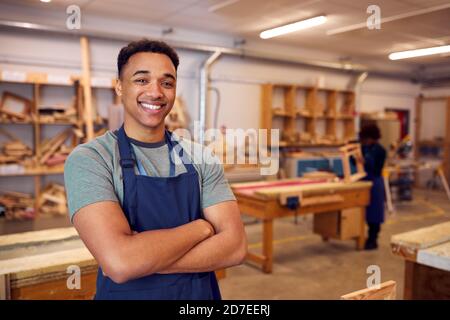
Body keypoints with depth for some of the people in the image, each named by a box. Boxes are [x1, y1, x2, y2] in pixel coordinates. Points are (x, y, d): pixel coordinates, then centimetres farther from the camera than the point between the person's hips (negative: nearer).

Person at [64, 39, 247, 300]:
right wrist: (201, 227, -17)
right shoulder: (88, 159, -16)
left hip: (201, 293, 3)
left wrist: (142, 257, -23)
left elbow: (235, 246, -14)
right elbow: (120, 262, -28)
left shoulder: (202, 159, -5)